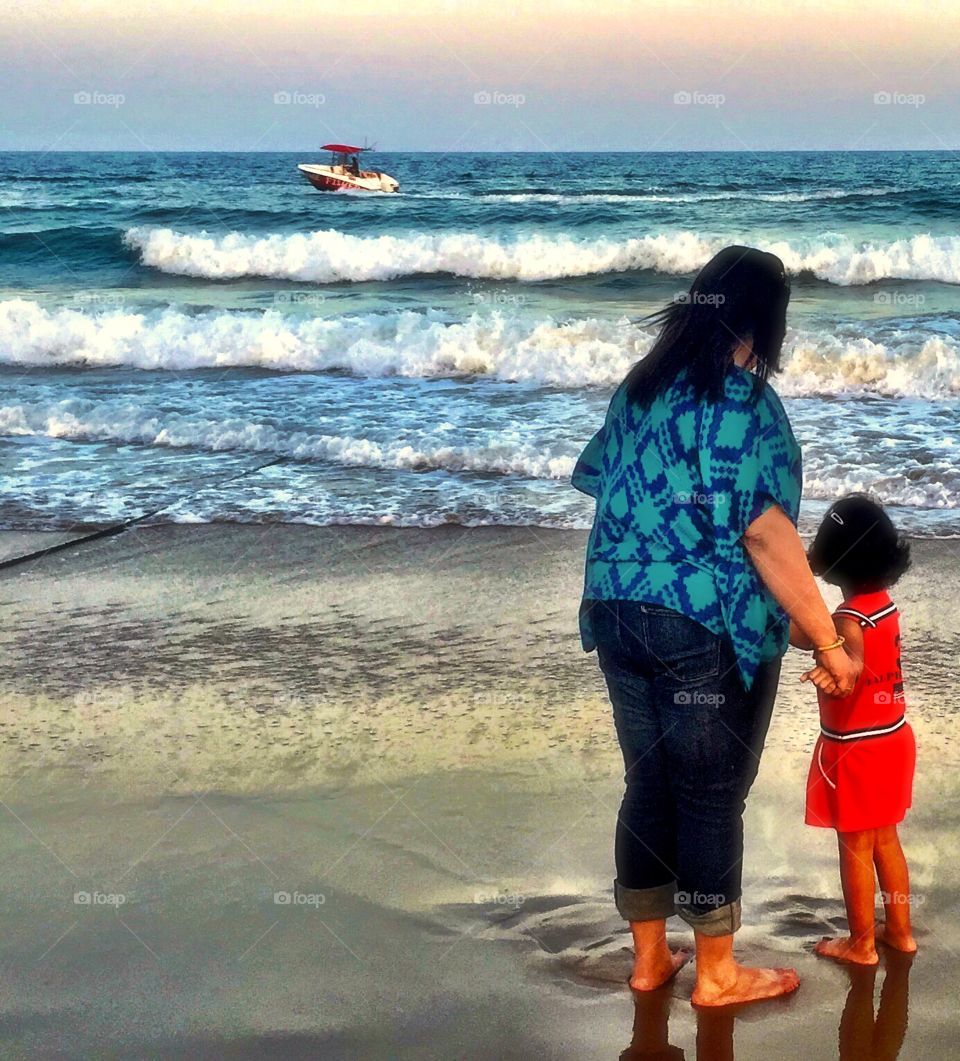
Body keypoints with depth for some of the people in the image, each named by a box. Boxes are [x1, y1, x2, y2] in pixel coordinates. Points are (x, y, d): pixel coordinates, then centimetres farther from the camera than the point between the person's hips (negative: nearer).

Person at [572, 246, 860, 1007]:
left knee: (649, 785, 16)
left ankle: (649, 958, 26)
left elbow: (603, 488, 15)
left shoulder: (640, 387, 8)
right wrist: (828, 641, -15)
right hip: (711, 626, -7)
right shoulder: (744, 400, -14)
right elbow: (767, 535, -19)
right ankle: (716, 973, 17)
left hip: (619, 614, 7)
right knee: (712, 797, 5)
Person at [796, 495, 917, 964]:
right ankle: (899, 931, 31)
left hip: (856, 750, -8)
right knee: (885, 840, 20)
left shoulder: (849, 618, -24)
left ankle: (861, 944, 17)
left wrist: (834, 672, -67)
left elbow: (854, 660, -47)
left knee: (854, 849, 6)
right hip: (893, 738, 8)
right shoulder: (884, 603, 3)